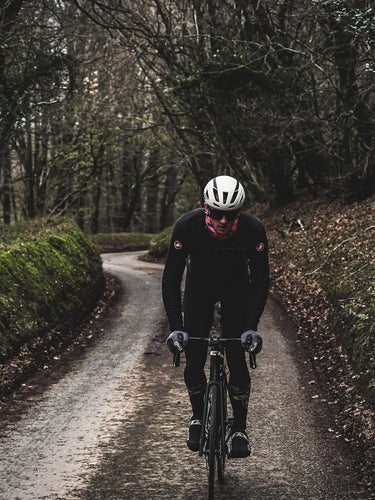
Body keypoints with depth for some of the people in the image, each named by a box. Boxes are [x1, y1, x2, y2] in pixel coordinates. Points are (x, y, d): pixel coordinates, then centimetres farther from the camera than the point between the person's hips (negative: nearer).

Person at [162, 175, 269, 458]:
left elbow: (260, 281, -22)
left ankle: (240, 429, 2)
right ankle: (198, 416, 19)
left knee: (236, 359, -12)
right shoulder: (187, 226, -31)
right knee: (194, 362, -7)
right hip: (199, 286, 0)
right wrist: (175, 327, -33)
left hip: (237, 288, 0)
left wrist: (252, 327, -30)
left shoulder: (253, 229, -31)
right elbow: (171, 278, -26)